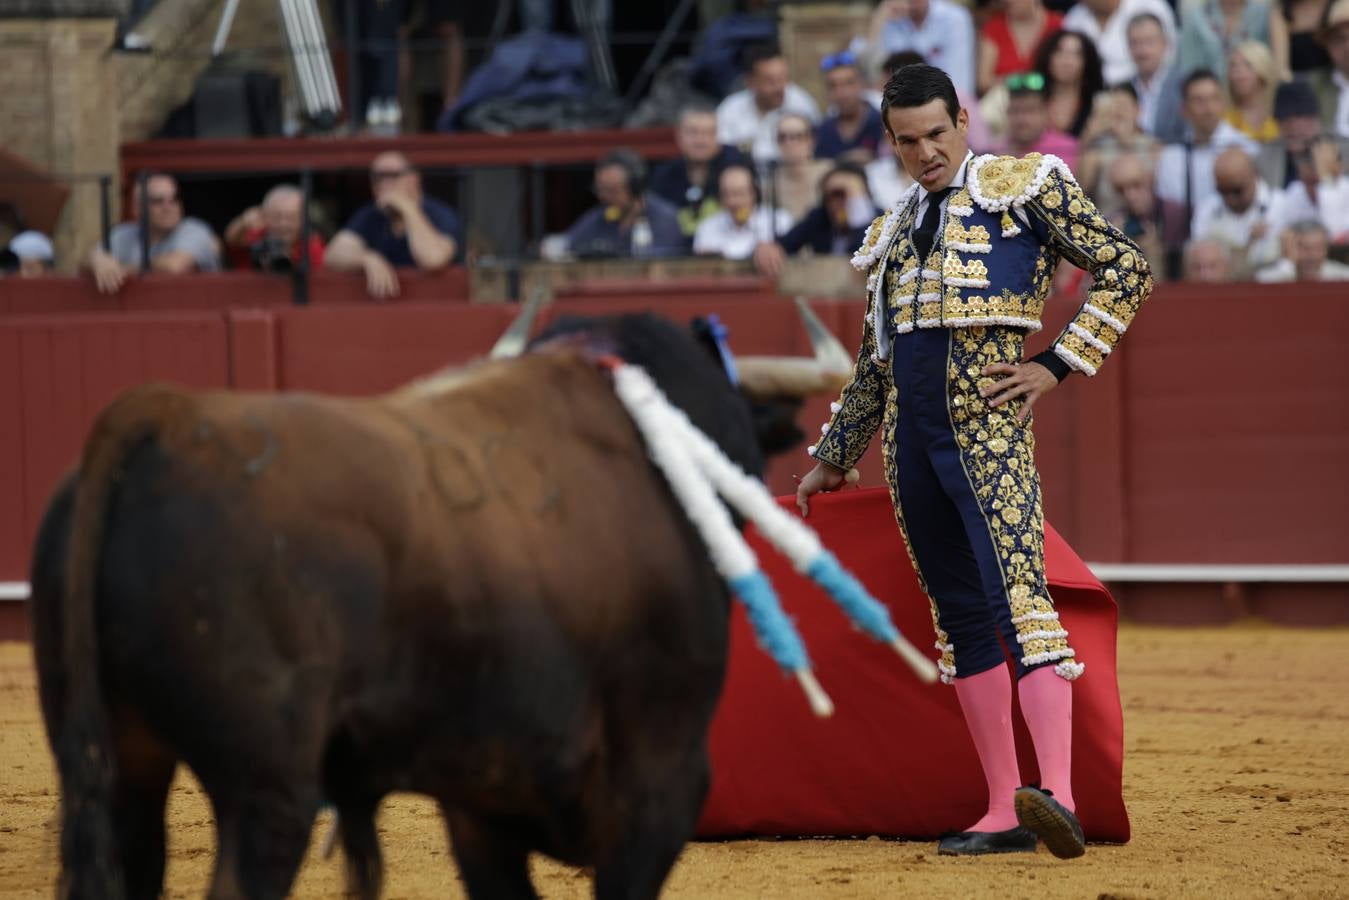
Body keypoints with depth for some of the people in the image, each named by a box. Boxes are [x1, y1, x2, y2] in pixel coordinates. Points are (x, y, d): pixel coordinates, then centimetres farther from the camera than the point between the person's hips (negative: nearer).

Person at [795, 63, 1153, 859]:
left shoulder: (1024, 187, 4)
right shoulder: (896, 233, 21)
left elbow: (1127, 268, 0)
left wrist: (1057, 366, -6)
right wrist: (833, 460, 30)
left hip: (987, 427, -7)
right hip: (911, 437, 7)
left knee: (1018, 595, -20)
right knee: (960, 617, 6)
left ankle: (1059, 798, -34)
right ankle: (1004, 813, 8)